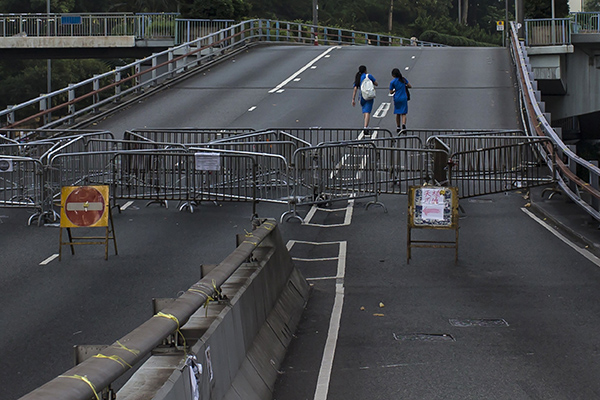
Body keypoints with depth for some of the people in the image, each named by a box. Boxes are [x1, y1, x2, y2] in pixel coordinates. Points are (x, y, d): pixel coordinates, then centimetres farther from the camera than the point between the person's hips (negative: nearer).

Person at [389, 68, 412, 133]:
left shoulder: (392, 82, -9)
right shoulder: (403, 79, -2)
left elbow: (391, 92, -4)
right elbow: (410, 86, 4)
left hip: (396, 99, -1)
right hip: (404, 98, 1)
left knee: (398, 114, 13)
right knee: (403, 113, 3)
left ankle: (398, 128, 20)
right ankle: (403, 124, -22)